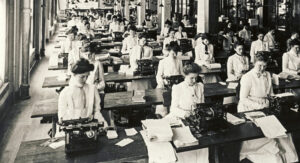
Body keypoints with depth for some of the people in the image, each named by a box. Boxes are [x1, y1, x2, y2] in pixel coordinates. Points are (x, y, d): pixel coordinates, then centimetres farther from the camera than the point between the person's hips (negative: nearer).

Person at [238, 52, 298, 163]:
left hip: (265, 108, 6)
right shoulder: (247, 77, -8)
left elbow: (270, 93, 20)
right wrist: (258, 105, -21)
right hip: (249, 109, -5)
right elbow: (243, 98, -12)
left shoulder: (267, 75, 12)